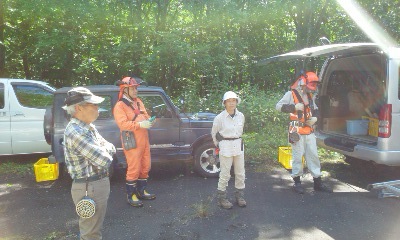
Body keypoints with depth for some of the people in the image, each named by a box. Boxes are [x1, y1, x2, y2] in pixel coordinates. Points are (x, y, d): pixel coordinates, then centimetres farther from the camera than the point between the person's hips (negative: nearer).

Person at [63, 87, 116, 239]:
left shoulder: (87, 127, 7)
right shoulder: (76, 132, -25)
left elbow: (110, 148, 10)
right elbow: (105, 161, -27)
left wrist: (103, 150, -11)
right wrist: (105, 152, -6)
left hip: (97, 183, 10)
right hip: (89, 188, -10)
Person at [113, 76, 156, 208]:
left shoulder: (138, 102, 14)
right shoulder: (120, 106, -11)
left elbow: (145, 116, 20)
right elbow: (122, 124, -22)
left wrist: (149, 120, -3)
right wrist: (140, 124, -29)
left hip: (144, 140, 8)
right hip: (132, 143, -8)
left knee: (145, 167, 15)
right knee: (134, 169, -3)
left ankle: (141, 191, 30)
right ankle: (131, 196, 12)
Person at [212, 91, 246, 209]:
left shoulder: (241, 116, 1)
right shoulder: (219, 118, -10)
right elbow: (214, 133, 5)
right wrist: (217, 145, 14)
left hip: (238, 146, 4)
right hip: (225, 147, -4)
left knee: (240, 173, 11)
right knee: (225, 174, 1)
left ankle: (240, 196, 26)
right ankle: (222, 198, 16)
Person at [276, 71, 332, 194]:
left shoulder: (310, 96, 16)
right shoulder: (291, 94, -5)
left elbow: (315, 110, 28)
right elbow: (279, 106, -12)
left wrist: (314, 118, 7)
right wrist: (294, 107, -21)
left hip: (309, 131, 7)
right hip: (297, 131, -7)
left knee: (313, 155, 9)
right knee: (297, 157, -2)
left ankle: (318, 182, 18)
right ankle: (297, 182, 12)